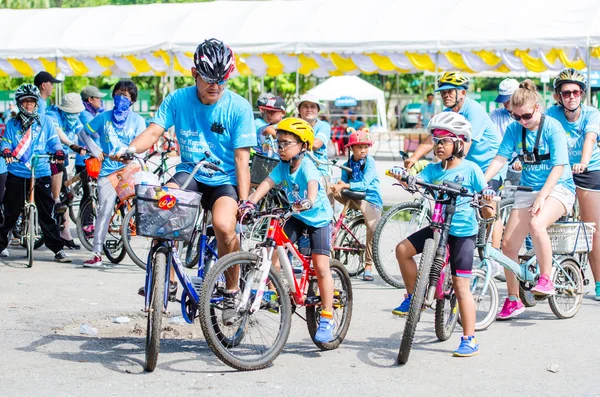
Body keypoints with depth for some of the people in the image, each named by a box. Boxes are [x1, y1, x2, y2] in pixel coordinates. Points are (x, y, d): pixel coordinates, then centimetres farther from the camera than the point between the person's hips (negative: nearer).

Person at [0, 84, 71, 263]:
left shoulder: (45, 122, 9)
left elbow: (53, 140, 4)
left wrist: (59, 152, -17)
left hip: (41, 174, 0)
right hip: (17, 175, 1)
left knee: (46, 214, 0)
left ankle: (58, 249, 4)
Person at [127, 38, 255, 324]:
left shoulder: (239, 107, -8)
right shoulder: (178, 99, -3)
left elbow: (242, 157, -11)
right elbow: (154, 130, -11)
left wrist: (244, 200, -20)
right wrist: (129, 150, -32)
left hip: (224, 180, -2)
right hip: (189, 174, 2)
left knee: (224, 225, -31)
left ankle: (232, 291, -6)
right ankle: (166, 278, -13)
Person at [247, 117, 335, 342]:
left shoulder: (307, 166, -24)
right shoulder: (283, 166, -8)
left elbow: (313, 184, -43)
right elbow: (267, 183, -19)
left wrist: (309, 201, -64)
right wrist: (250, 202, -35)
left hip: (318, 217, -6)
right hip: (296, 217, 6)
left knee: (321, 267, -11)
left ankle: (327, 319, -5)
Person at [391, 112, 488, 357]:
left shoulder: (470, 169, -8)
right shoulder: (434, 169, 3)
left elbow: (486, 195, -6)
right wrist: (403, 179, -32)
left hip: (463, 231, -5)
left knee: (461, 286, -5)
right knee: (403, 249, -11)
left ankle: (470, 339, 1)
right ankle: (413, 297, 9)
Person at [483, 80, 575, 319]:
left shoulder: (553, 127, -12)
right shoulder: (514, 129, 1)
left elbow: (558, 167, -16)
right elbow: (500, 158, -3)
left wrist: (541, 197, -25)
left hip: (557, 188, -5)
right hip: (528, 190, 5)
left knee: (536, 223, -36)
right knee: (508, 244, -5)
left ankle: (546, 280, -19)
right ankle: (513, 300, 11)